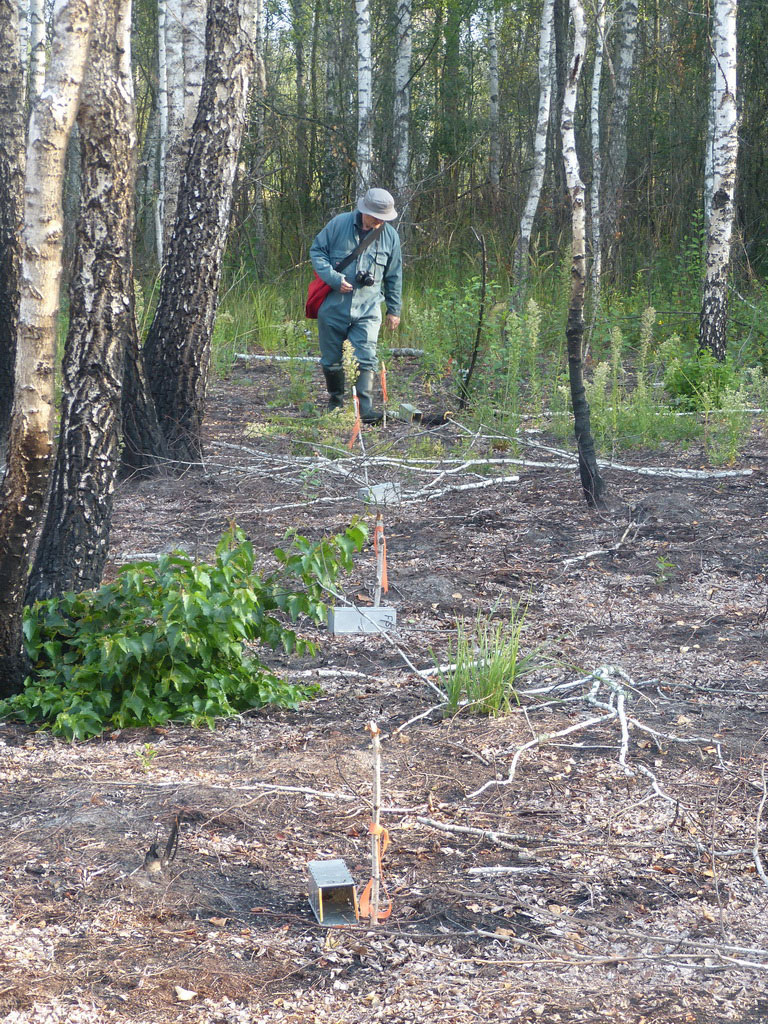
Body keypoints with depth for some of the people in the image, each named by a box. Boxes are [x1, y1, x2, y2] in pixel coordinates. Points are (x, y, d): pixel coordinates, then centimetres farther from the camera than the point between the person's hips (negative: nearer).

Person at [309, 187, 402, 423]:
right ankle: (335, 401, 27)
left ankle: (365, 408, -14)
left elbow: (394, 277, 14)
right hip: (333, 306, 0)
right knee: (331, 359, 9)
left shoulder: (390, 236, 4)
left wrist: (394, 310, 17)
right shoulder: (339, 224, -4)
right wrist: (334, 278, -13)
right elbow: (316, 251, 1)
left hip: (367, 309, 0)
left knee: (365, 359, -12)